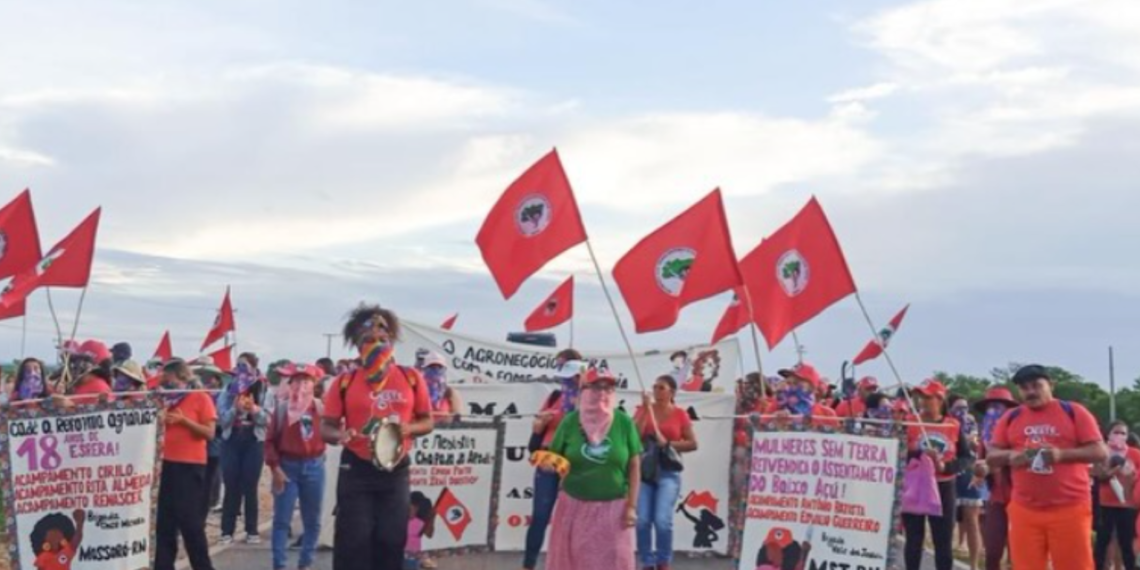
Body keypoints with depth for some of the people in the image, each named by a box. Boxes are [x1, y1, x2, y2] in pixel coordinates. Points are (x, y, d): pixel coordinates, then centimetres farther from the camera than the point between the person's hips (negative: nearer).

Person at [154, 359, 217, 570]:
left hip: (191, 466, -7)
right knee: (165, 521, 7)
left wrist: (183, 420, -19)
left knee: (190, 520, -4)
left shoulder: (201, 398, -5)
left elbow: (209, 433, -11)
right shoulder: (169, 400, 13)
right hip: (169, 464, 7)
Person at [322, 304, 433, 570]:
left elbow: (427, 422, 8)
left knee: (391, 540, 6)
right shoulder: (345, 382, -1)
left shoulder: (411, 378, 1)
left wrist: (409, 428, -13)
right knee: (353, 541, -1)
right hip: (356, 470, -1)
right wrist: (339, 435, -21)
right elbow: (326, 427, 2)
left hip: (395, 471, 1)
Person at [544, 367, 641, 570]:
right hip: (574, 506, 1)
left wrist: (632, 506, -5)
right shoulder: (570, 421, -4)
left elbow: (634, 466, -2)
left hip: (612, 508, 0)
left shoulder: (624, 422, -5)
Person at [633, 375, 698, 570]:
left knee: (662, 520, -12)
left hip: (668, 471, -2)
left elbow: (693, 444, 3)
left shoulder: (680, 413, 3)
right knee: (642, 520, -5)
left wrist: (668, 444, -10)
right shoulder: (644, 409, 7)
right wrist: (645, 409, -9)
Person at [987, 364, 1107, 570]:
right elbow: (991, 457, 12)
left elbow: (1100, 452, -2)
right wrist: (1009, 456, -10)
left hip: (1070, 508, -3)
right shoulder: (1010, 418, 11)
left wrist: (1062, 454, -17)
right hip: (1024, 510, 3)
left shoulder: (1074, 412, 2)